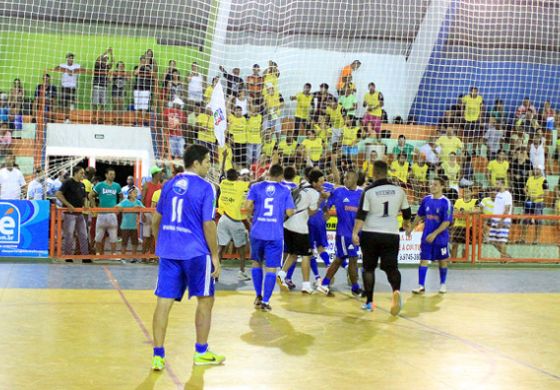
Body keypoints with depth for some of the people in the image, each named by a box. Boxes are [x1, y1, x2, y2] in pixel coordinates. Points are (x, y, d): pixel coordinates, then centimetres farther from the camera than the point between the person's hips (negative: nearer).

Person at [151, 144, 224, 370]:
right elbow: (208, 225, -12)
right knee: (205, 300, 13)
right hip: (195, 253, -5)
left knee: (164, 302, 4)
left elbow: (156, 220, 14)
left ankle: (158, 356, 2)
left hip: (168, 251, 5)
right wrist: (215, 256, -5)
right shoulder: (205, 188, -9)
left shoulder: (169, 185, 9)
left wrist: (159, 244, 26)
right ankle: (201, 353, 21)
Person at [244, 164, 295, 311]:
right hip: (275, 235, -2)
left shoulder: (256, 187, 3)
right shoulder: (285, 190, 2)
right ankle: (265, 301, 1)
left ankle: (258, 297, 22)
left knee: (257, 263, 21)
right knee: (271, 268, 4)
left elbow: (247, 206, -7)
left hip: (257, 232, 2)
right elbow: (289, 212, -2)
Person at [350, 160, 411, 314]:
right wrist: (406, 223, 35)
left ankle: (369, 302, 14)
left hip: (370, 234, -1)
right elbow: (406, 211, 16)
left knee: (369, 268, 12)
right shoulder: (399, 190, 4)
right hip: (391, 234, 1)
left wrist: (355, 232, -13)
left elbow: (361, 214, -12)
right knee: (391, 267, 6)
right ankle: (396, 291, -24)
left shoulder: (369, 191, -5)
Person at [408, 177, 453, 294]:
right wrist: (411, 228, 17)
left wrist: (434, 234, -24)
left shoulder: (446, 203, -13)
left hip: (441, 238, -3)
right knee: (423, 260, -1)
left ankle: (443, 284, 27)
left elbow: (447, 222, -17)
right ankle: (421, 286, 1)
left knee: (442, 261, 11)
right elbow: (420, 216, 15)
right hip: (426, 237, 4)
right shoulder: (426, 199, 2)